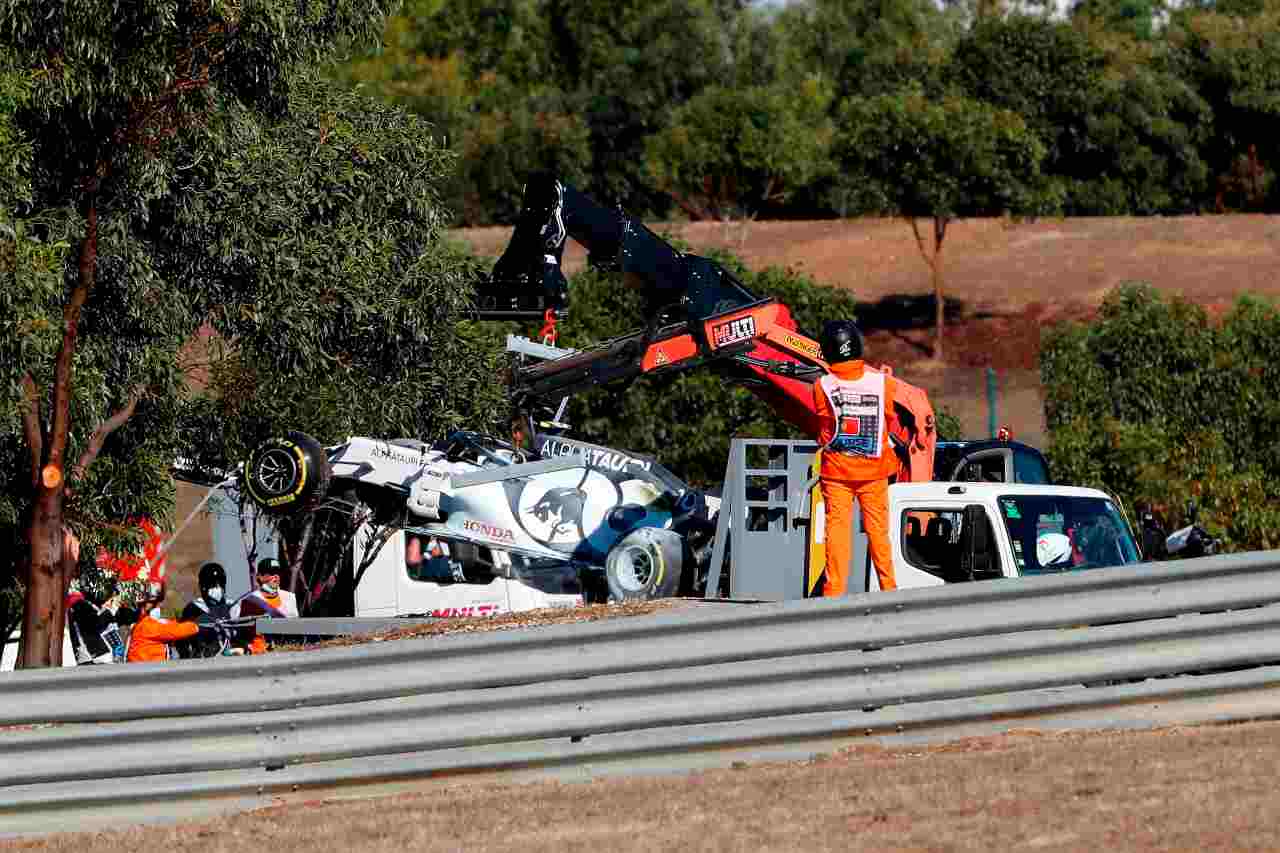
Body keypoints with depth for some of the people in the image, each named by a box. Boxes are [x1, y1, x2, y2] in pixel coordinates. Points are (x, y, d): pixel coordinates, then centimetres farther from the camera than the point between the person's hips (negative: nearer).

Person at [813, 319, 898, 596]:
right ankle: (888, 586, 18)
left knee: (837, 528, 3)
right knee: (878, 528, 11)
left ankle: (834, 591, 0)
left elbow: (823, 427, 0)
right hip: (873, 469, 1)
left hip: (836, 470, -1)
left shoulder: (822, 387, -12)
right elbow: (888, 418, 4)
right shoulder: (882, 382, -10)